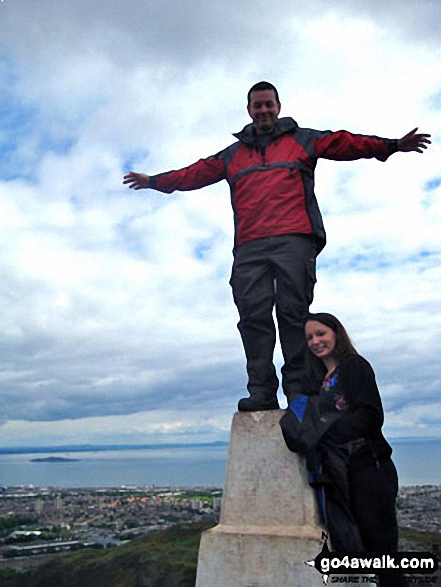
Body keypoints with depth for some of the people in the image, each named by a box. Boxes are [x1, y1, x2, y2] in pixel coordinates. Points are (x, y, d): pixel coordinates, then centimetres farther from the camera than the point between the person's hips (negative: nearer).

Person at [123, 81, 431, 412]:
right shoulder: (233, 154, 29)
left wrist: (390, 146, -1)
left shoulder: (302, 140, 21)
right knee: (253, 315, -8)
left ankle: (299, 389, -7)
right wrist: (154, 181, 28)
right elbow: (195, 173, 30)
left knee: (294, 312, -10)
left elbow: (344, 143, 10)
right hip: (249, 248, 3)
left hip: (294, 240, -2)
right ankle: (261, 392, -8)